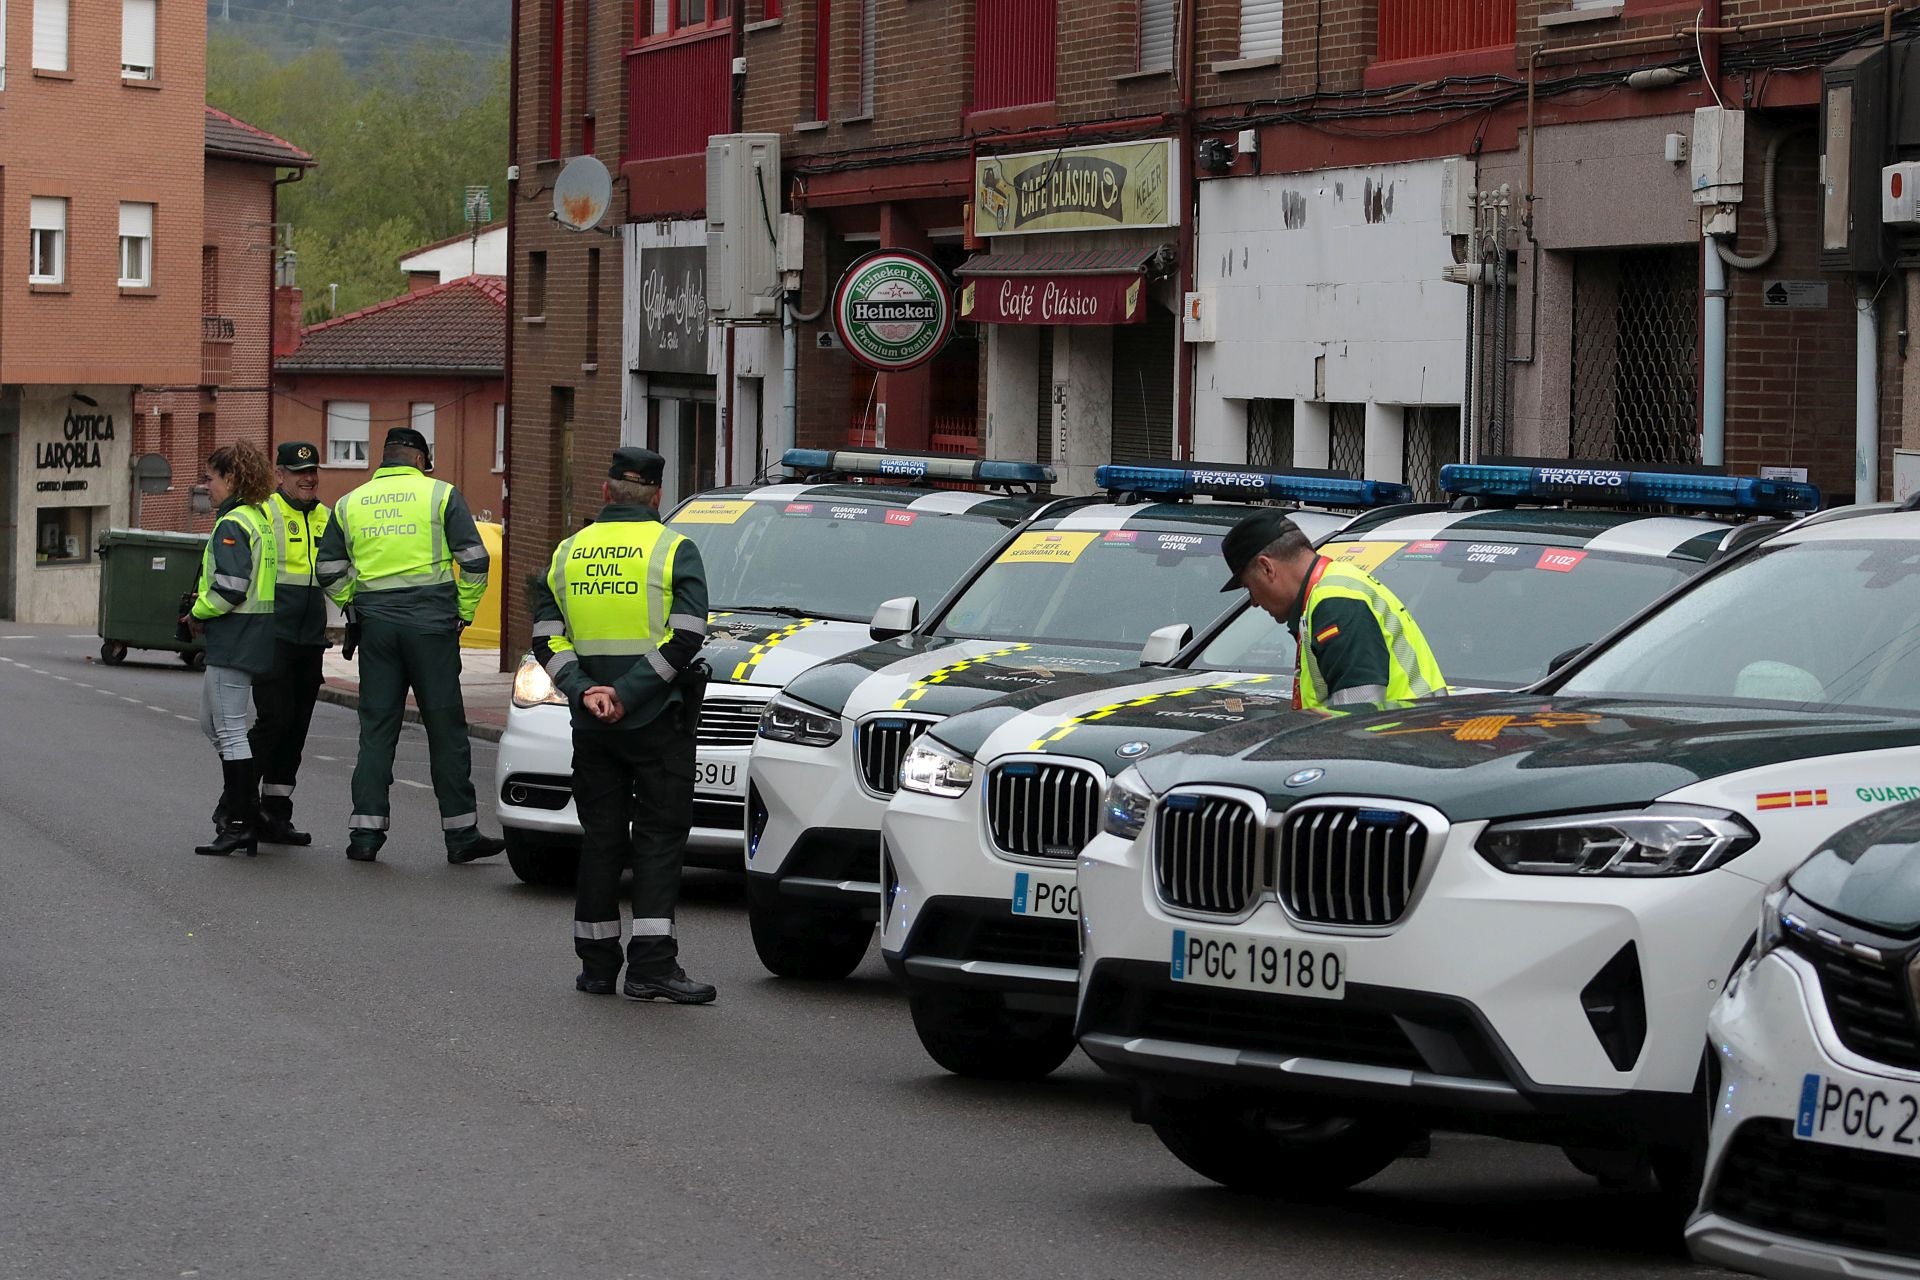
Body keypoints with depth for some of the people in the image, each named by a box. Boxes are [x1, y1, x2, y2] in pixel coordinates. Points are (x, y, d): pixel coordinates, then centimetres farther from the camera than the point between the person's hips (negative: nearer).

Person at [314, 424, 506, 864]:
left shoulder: (350, 503, 11)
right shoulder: (440, 495, 0)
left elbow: (329, 571, 12)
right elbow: (474, 559, -4)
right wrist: (463, 611, 7)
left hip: (376, 624, 3)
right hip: (431, 622, -3)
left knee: (376, 728, 7)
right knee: (445, 727, 2)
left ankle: (366, 831, 3)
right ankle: (460, 833, 5)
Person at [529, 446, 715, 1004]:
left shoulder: (568, 553, 8)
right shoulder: (674, 551, -5)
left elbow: (547, 639, 1)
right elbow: (685, 637, -15)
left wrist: (584, 692, -8)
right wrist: (627, 695, -14)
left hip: (592, 724, 4)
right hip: (658, 722, -4)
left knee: (600, 837, 10)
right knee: (660, 837, 0)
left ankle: (597, 964, 12)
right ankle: (651, 965, -8)